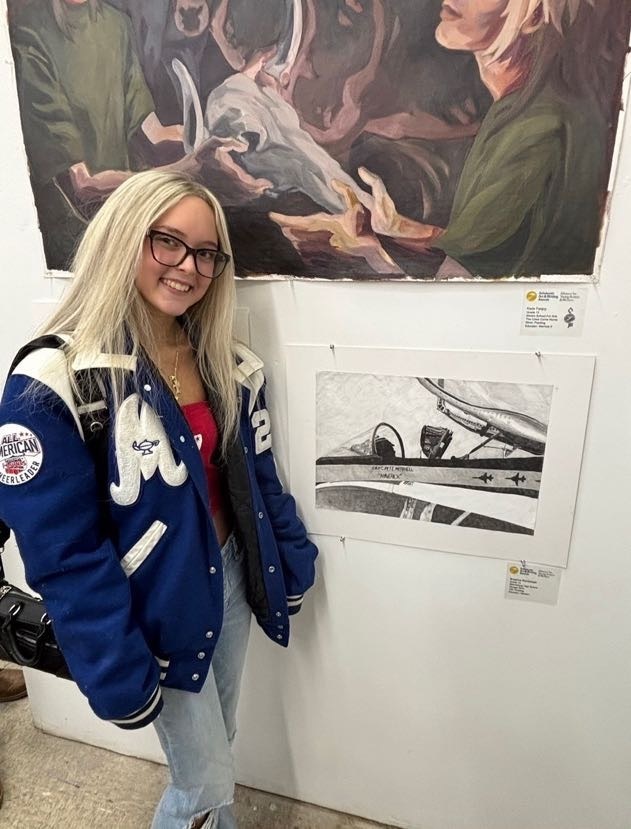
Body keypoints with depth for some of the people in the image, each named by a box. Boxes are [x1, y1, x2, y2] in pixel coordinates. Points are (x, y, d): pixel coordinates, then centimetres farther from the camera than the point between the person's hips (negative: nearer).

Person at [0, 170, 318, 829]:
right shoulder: (57, 383, -22)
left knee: (216, 747, 28)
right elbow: (63, 552, -20)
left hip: (232, 577, 6)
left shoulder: (228, 364, -3)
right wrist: (117, 678, -16)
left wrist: (293, 563, 9)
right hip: (157, 608, -5)